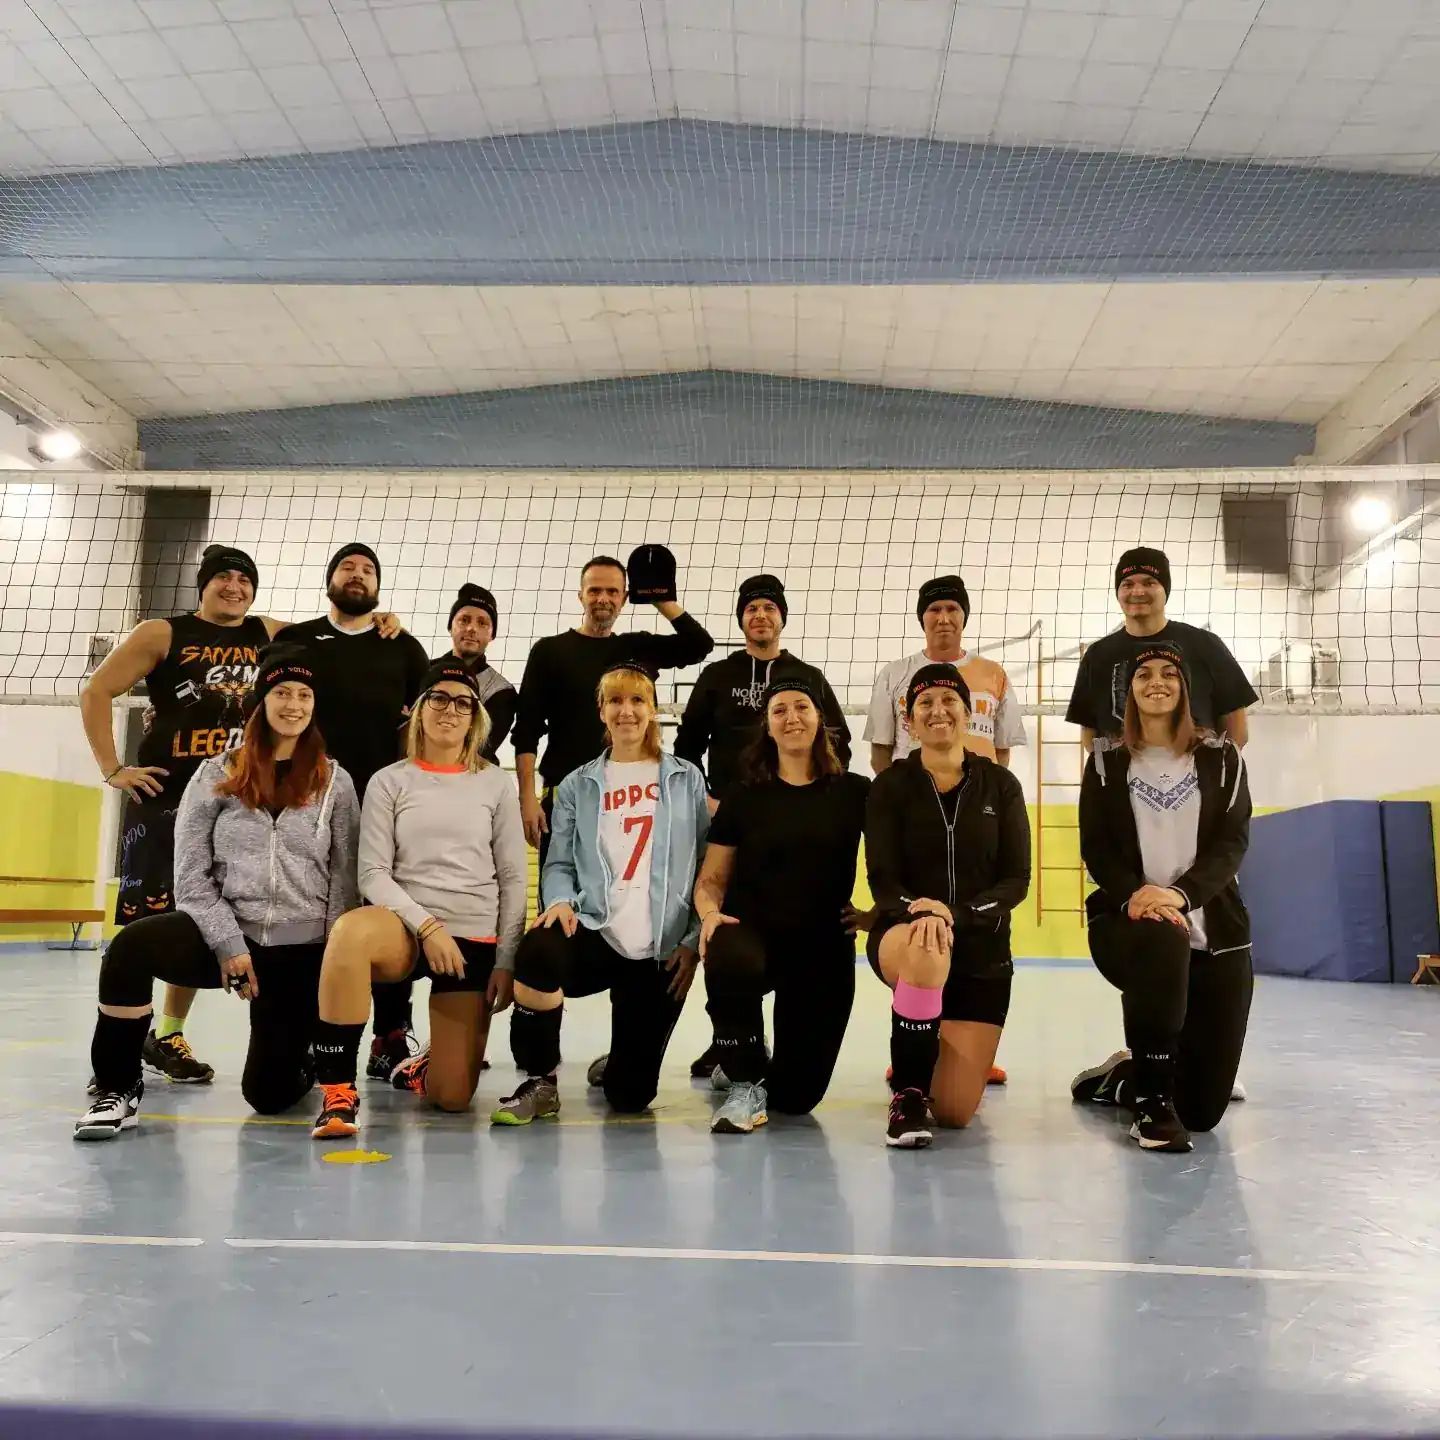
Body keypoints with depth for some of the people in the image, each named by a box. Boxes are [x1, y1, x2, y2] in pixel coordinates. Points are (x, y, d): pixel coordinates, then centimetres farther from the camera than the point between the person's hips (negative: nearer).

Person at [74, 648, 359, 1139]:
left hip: (303, 950, 0)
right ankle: (118, 1089, -12)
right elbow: (191, 874, -1)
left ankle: (299, 1060, 40)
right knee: (131, 946, -31)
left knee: (269, 1094, 1)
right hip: (226, 934, 0)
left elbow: (344, 878, 1)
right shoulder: (217, 775, 2)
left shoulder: (335, 782, 3)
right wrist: (229, 944, -11)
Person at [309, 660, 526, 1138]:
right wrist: (426, 926, -17)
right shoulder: (389, 781, 3)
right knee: (350, 931, -39)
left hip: (475, 941, 1)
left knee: (451, 1097, -5)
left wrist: (506, 961, -1)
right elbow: (373, 874, -3)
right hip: (405, 929, -1)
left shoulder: (495, 783, 6)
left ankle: (425, 1066, 35)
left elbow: (513, 879, 6)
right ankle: (338, 1090, -25)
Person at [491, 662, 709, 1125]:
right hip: (595, 932, 0)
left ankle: (616, 1068, 40)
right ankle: (541, 1083, -12)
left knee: (630, 1095, -2)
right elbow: (559, 863, 8)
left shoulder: (687, 779, 9)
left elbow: (708, 864, 7)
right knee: (536, 953, -37)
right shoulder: (577, 785, 12)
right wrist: (561, 901, -15)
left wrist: (694, 939, -2)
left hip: (663, 949, 0)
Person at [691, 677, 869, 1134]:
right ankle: (745, 1083, -11)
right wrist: (710, 914, -14)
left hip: (825, 946, 1)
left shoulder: (855, 792, 2)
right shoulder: (744, 795, 3)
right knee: (729, 961, -39)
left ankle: (749, 1064, 38)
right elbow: (710, 879, 6)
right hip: (753, 930, -1)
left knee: (798, 1095, -1)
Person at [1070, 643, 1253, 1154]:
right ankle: (1150, 1098, -20)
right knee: (1161, 940, -42)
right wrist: (1133, 895, -22)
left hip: (1214, 929, 2)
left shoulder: (1221, 757, 7)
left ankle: (1123, 1079, 32)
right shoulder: (1106, 762, 7)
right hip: (1127, 919, -1)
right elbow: (1095, 847, -1)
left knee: (1204, 1108, -4)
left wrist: (1181, 894, -22)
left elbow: (1232, 841, -3)